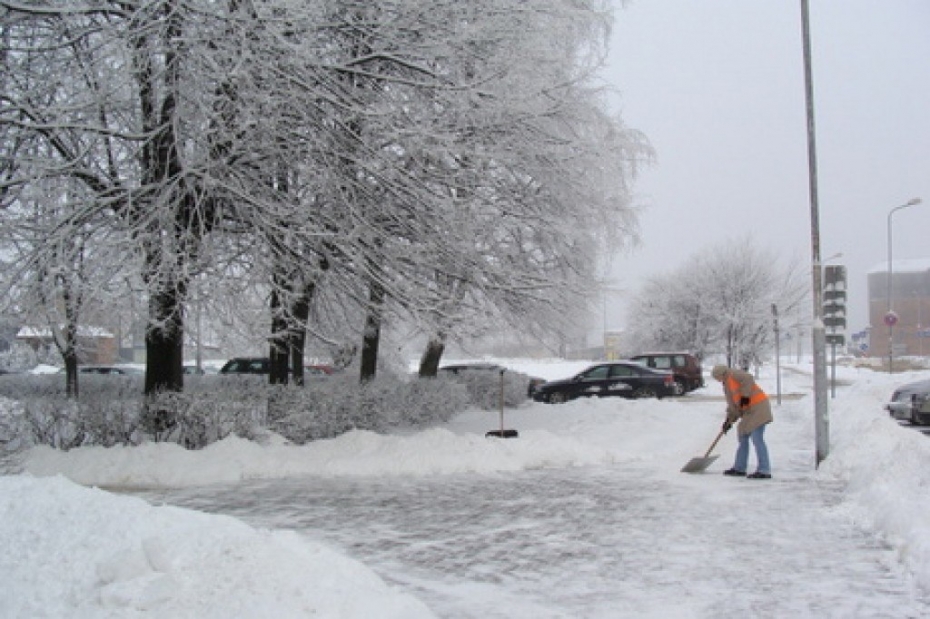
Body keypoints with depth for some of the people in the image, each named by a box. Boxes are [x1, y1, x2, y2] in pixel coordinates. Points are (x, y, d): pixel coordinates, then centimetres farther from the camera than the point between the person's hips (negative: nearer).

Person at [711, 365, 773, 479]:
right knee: (743, 437, 15)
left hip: (758, 407, -10)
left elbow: (748, 378, -23)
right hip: (750, 410, 10)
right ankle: (739, 468, 24)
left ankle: (764, 471, -14)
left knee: (757, 438, -13)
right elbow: (733, 405, 21)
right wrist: (729, 421, 11)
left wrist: (745, 396, -24)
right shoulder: (728, 385, 22)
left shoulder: (733, 374, -4)